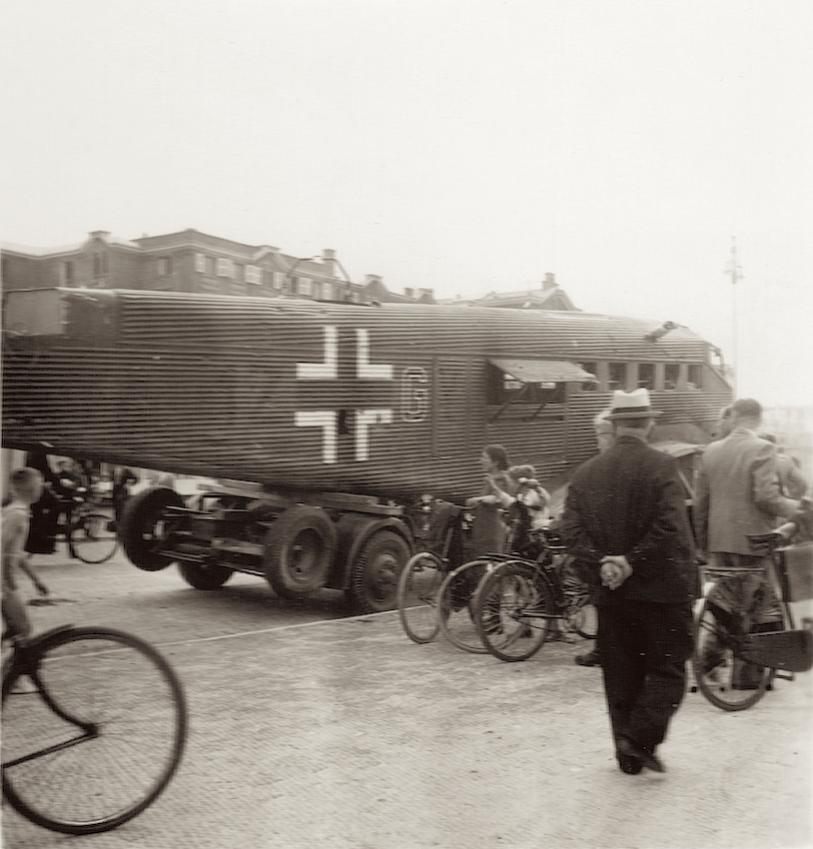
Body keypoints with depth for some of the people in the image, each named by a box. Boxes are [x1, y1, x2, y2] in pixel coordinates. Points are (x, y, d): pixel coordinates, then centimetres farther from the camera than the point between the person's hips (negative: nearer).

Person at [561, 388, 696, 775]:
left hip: (611, 590, 4)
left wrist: (602, 563, -8)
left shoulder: (587, 472, 3)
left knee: (621, 676, 13)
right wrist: (633, 562, -15)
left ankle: (628, 755, 17)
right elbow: (670, 527, -21)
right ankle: (641, 739, -4)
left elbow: (571, 529, -4)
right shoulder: (661, 467, -11)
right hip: (662, 588, -4)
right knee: (668, 670, 8)